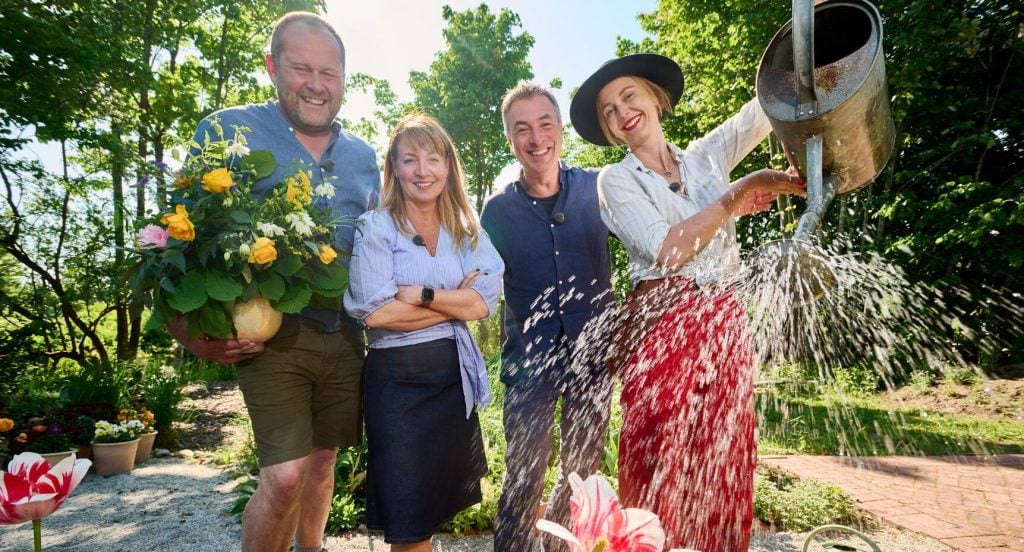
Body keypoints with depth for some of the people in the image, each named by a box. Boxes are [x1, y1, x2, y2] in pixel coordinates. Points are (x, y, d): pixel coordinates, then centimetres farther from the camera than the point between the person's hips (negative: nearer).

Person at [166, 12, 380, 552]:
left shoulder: (363, 156, 11)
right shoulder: (228, 131, -2)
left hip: (345, 335, 5)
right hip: (271, 333, -4)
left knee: (323, 459, 16)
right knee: (284, 476, -9)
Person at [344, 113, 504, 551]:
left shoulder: (467, 231, 6)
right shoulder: (376, 228, -6)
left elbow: (483, 303, -6)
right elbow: (375, 313, -17)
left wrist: (420, 294, -17)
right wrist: (456, 302, -11)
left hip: (455, 375, 4)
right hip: (398, 379, -4)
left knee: (441, 502, 19)